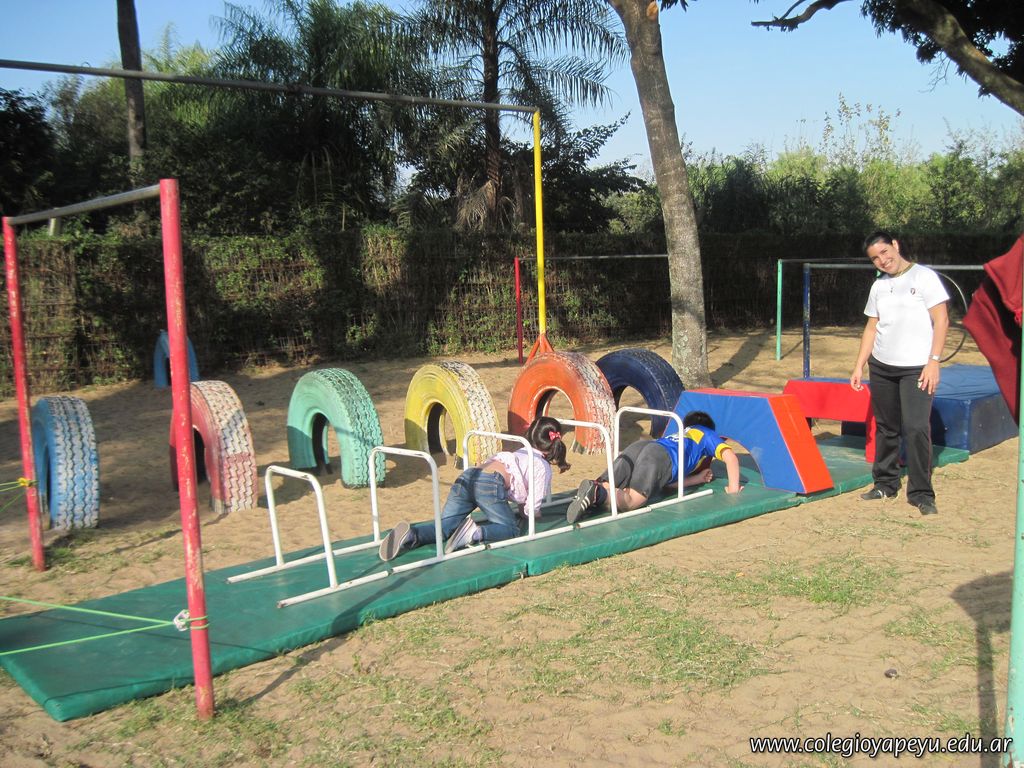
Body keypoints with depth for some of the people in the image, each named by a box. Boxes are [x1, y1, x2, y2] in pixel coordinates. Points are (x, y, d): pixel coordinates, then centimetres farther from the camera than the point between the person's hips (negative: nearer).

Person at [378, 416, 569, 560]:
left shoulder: (520, 453, 38)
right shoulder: (543, 466, 17)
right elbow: (532, 508, 13)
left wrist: (521, 510, 49)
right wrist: (533, 514, 33)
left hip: (467, 476, 6)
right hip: (490, 482, -6)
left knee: (445, 525, 1)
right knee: (510, 528, 5)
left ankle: (412, 535, -28)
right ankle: (475, 533, -25)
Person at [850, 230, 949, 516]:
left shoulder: (924, 277, -4)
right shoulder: (879, 286, 12)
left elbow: (941, 320, -7)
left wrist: (933, 361, -14)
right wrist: (859, 366, 11)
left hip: (916, 368, -5)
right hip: (881, 366, 5)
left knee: (916, 429, -12)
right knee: (885, 428, 11)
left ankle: (921, 493, -3)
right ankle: (885, 484, 24)